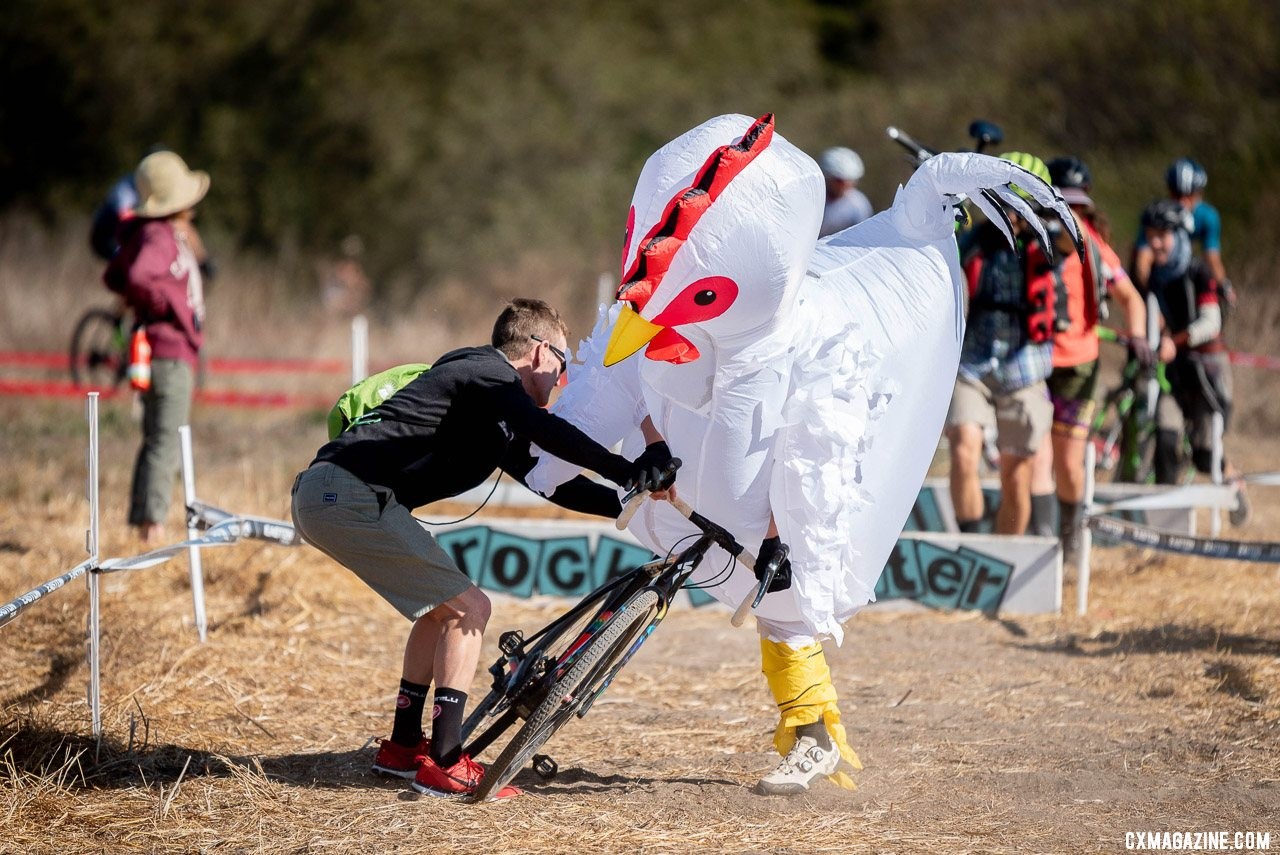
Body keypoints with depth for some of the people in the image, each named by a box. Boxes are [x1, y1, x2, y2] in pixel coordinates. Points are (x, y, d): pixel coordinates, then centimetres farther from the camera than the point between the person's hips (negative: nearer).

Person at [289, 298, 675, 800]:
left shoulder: (497, 419, 24)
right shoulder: (489, 377, -6)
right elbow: (547, 432, -24)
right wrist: (630, 472, -28)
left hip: (321, 495, 10)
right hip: (350, 496, -10)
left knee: (443, 606, 23)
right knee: (468, 608, -6)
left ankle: (403, 747, 29)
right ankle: (444, 765, -6)